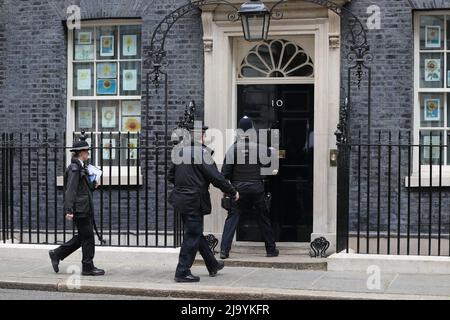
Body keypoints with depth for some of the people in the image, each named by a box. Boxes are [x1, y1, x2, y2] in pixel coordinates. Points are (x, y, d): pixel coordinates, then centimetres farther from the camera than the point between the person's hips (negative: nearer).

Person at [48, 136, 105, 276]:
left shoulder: (80, 167, 15)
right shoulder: (74, 168, -15)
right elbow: (70, 190, -21)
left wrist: (92, 185, 7)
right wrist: (69, 210, -26)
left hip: (84, 209, 10)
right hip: (80, 209, -10)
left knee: (83, 237, 14)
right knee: (87, 237, -2)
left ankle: (57, 254, 20)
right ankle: (88, 267, 6)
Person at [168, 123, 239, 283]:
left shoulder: (179, 149, 6)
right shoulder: (201, 151, -17)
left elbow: (171, 176, 13)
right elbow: (215, 176, -16)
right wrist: (232, 192, -5)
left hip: (181, 198, 9)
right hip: (194, 200, -8)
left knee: (196, 233, 18)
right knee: (193, 236, 1)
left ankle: (213, 265, 33)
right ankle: (182, 272, 5)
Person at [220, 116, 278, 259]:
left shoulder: (233, 148, -4)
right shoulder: (259, 147, -5)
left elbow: (225, 171, -5)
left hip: (238, 187, 0)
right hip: (256, 187, 0)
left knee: (232, 217, 1)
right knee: (263, 218, 12)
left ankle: (224, 249, -9)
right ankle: (271, 249, 20)